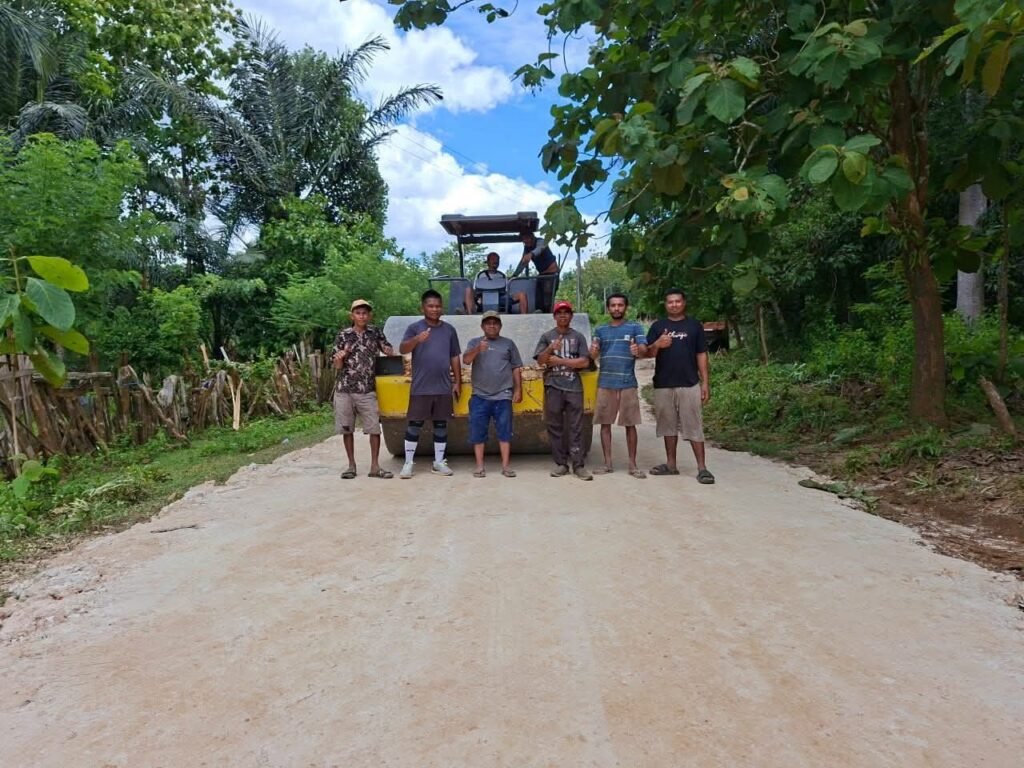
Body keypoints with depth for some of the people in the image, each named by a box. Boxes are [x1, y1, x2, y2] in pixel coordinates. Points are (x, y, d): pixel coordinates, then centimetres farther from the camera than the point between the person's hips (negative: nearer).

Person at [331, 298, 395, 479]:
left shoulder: (376, 333, 3)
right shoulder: (343, 335, 1)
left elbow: (390, 353, 13)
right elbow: (337, 366, 2)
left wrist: (388, 351, -10)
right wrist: (339, 358, -21)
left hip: (367, 390, 0)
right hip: (344, 389, 0)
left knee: (374, 428, -3)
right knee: (347, 429, 6)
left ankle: (375, 466, 7)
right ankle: (351, 465, 18)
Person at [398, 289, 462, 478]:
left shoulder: (449, 330, 10)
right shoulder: (414, 327, 0)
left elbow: (455, 358, 13)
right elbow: (402, 349, -14)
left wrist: (458, 381, 8)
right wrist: (417, 339, -33)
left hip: (444, 388, 3)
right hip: (420, 388, -3)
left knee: (441, 425, 9)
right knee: (414, 425, 1)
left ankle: (438, 463, 19)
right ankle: (408, 464, 10)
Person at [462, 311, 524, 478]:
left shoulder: (508, 343, 10)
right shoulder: (474, 342, 8)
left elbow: (516, 368, 10)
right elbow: (466, 360, -9)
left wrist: (518, 390, 4)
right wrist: (478, 349, -27)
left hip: (503, 396, 0)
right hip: (479, 396, 0)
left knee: (504, 431, 2)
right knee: (478, 432, 3)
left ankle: (505, 465, 9)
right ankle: (480, 466, 11)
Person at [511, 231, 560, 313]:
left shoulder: (540, 242, -17)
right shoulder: (527, 248, 5)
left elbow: (539, 249, -41)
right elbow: (522, 262, 10)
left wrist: (531, 254, -63)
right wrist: (514, 275, -1)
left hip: (551, 273, -8)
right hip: (541, 275, 8)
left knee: (547, 303, -18)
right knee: (538, 302, 1)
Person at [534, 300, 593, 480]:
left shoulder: (578, 337, 9)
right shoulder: (547, 336, 10)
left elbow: (585, 362, -1)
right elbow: (540, 360, 1)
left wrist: (559, 360, -6)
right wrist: (550, 349, -17)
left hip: (574, 387, -1)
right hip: (553, 387, 1)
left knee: (576, 427, -2)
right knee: (555, 426, 3)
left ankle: (578, 465, 0)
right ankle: (560, 463, 11)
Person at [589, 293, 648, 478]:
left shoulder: (635, 327, 2)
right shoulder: (601, 330, 12)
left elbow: (644, 350, -9)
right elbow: (593, 355, 6)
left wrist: (638, 351, -33)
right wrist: (593, 350, -19)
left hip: (628, 383, -3)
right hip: (605, 383, 3)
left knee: (630, 424, 2)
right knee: (605, 423, 5)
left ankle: (633, 465, 10)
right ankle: (608, 463, 14)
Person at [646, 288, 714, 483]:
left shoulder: (694, 326, 6)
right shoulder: (658, 326, 8)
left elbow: (701, 355, 5)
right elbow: (648, 353, 3)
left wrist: (705, 382, -2)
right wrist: (657, 345, -19)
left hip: (689, 384, -2)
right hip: (663, 385, 2)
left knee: (694, 426, -3)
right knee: (669, 425, 10)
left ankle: (702, 468, -2)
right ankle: (670, 464, 20)